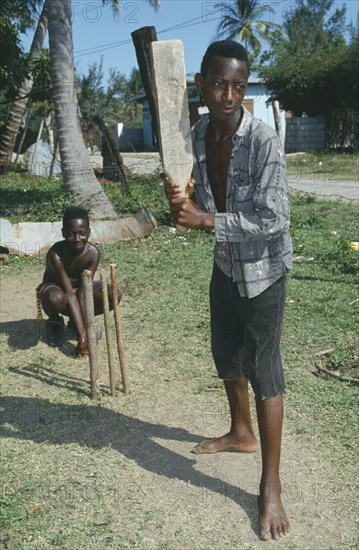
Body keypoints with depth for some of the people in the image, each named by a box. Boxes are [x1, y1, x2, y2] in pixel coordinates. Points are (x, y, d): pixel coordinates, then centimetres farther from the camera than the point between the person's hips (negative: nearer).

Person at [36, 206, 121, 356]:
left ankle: (75, 320, 3)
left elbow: (82, 292, -25)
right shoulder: (56, 254, -33)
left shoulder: (92, 252, -24)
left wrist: (84, 328, -31)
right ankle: (54, 321, -3)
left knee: (114, 295, -22)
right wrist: (82, 333, -38)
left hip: (79, 287, 4)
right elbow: (70, 293, -35)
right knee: (56, 298, -41)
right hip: (55, 288, -4)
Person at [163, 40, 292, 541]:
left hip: (263, 268, -7)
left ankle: (271, 485, 10)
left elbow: (272, 218, -25)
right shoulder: (196, 135, -4)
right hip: (225, 263, 7)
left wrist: (205, 219, -28)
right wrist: (180, 199, -23)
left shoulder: (263, 140, -23)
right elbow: (201, 205, 0)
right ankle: (241, 433, 44)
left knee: (263, 368, -3)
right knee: (226, 354, 20)